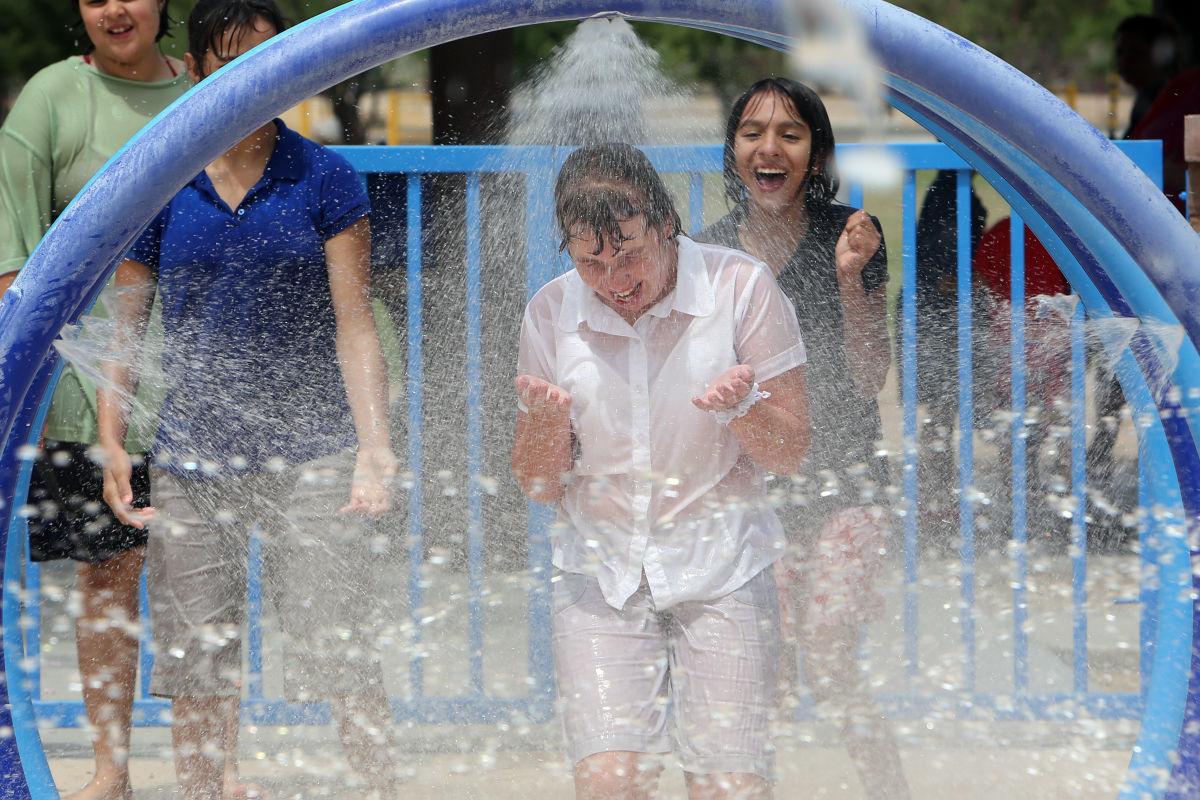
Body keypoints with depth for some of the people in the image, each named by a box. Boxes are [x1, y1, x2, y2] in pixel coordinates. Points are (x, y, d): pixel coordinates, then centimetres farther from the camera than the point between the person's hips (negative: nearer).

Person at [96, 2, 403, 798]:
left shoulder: (326, 179, 1)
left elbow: (354, 324, -1)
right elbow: (124, 327, 9)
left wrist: (375, 444, -12)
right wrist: (111, 442, -2)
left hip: (310, 448, -2)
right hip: (192, 453, 2)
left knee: (341, 651, -7)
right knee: (197, 665, 4)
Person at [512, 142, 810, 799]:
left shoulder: (742, 287, -5)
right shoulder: (551, 314, 2)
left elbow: (790, 454, -1)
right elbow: (540, 487, 8)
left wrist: (741, 407, -21)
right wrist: (547, 421, -13)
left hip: (720, 570, -1)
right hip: (599, 573, 2)